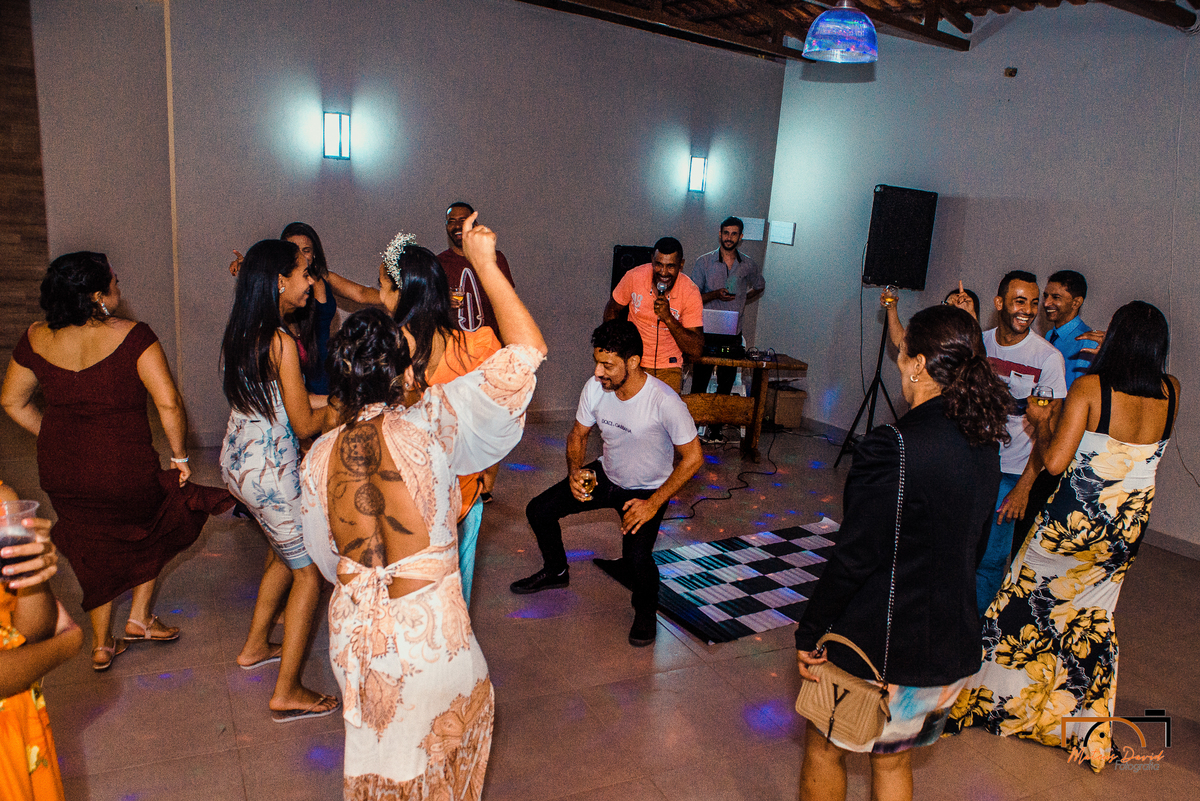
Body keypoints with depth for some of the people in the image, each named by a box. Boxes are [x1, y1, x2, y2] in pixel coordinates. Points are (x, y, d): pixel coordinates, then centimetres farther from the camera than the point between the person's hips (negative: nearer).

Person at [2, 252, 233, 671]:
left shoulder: (36, 338, -1)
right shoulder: (131, 336, -18)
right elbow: (168, 404, -23)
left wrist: (58, 442, 19)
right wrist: (180, 457, -10)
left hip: (60, 471, 5)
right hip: (124, 470, -5)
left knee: (94, 549, 24)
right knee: (153, 526, 26)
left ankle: (101, 644, 35)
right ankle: (140, 618, 29)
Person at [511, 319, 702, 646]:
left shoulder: (665, 402, -31)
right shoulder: (595, 387, -16)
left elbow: (693, 457, -21)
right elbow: (578, 434, 2)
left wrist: (653, 503, -23)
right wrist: (574, 471, -17)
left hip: (648, 489, -5)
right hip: (605, 475, 5)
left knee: (638, 556, -28)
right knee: (539, 511, -3)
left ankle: (645, 612, 8)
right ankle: (556, 572, 28)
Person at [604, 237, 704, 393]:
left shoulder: (690, 292, -15)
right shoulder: (635, 277, -11)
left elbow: (696, 351, -18)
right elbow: (612, 311, 8)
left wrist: (668, 318, -29)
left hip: (668, 369, -1)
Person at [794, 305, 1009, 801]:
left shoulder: (894, 447, -26)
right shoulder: (984, 446, -1)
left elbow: (853, 557, -23)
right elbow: (970, 545, 10)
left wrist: (809, 633, -11)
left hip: (881, 650, -7)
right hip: (953, 652, 8)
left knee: (824, 750, 18)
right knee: (893, 761, 25)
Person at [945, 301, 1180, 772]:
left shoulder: (1090, 387, -18)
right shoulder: (1170, 392, -5)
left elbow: (1055, 461, -22)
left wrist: (1043, 423, -3)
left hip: (1073, 520, -4)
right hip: (1128, 529, 5)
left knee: (1023, 608, 13)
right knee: (1091, 620, 19)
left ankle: (986, 699, 29)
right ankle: (1085, 733, 30)